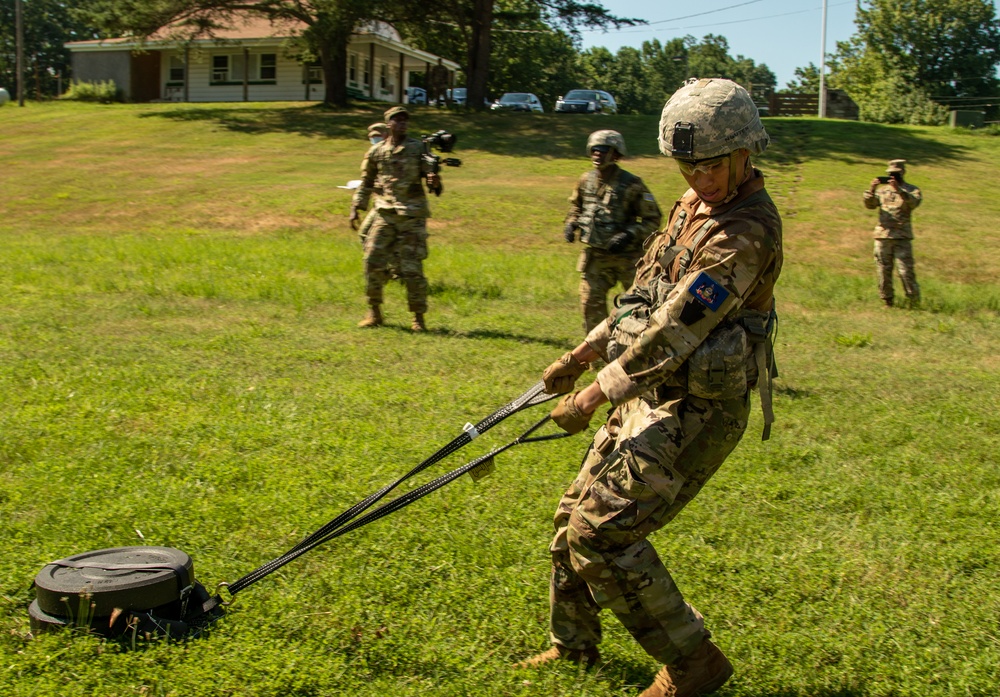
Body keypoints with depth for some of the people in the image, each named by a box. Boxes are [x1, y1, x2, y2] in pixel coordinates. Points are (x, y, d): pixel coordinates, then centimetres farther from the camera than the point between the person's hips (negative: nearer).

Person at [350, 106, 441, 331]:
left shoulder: (419, 148, 3)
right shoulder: (376, 152, 8)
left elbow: (431, 180, 1)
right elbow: (366, 183, 17)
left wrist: (434, 182, -22)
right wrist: (355, 208, 10)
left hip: (413, 215, -2)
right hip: (385, 214, 2)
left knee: (412, 268, -4)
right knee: (373, 262, -4)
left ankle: (418, 318, 8)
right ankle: (374, 312, 12)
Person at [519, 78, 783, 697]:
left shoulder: (747, 232, -22)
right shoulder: (695, 204, 9)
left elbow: (675, 331, -26)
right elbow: (646, 293, 17)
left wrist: (593, 397, -23)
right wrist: (582, 354, 14)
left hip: (696, 412, -9)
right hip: (654, 394, 10)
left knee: (602, 532, -12)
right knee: (577, 514, 16)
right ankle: (574, 646, 36)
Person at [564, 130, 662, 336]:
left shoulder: (631, 185, -15)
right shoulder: (586, 180, 0)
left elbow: (653, 219, -13)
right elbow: (576, 205, 20)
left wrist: (630, 235, -26)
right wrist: (571, 224, 1)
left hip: (627, 256, -4)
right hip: (595, 256, 4)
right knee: (591, 303, 5)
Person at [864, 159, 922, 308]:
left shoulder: (911, 190, 6)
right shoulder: (882, 189, 14)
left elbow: (914, 202, -16)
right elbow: (870, 205, 2)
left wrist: (899, 189, -27)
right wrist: (871, 189, -15)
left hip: (902, 237, -3)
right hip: (882, 236, 3)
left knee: (906, 271, -7)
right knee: (884, 271, 6)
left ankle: (915, 303, 2)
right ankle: (887, 302, 16)